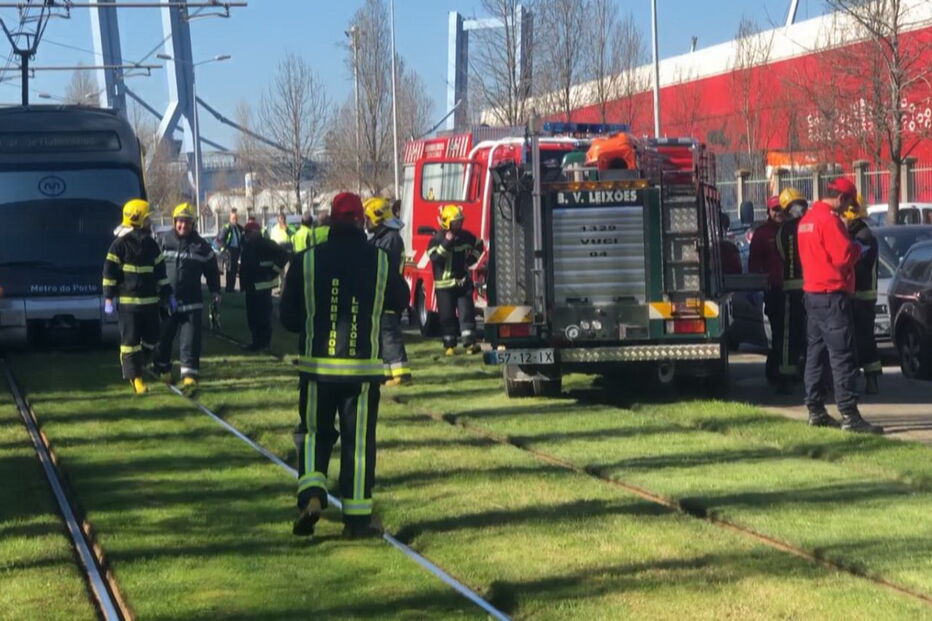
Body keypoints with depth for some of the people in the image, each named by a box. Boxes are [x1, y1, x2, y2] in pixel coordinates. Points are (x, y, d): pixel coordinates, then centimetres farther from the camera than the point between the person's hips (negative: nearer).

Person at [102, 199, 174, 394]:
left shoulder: (151, 244, 12)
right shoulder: (120, 244, -7)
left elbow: (160, 271, 18)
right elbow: (109, 272, -7)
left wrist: (168, 295, 17)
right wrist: (109, 298, -11)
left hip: (150, 301, 6)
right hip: (128, 301, -6)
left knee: (151, 338, 6)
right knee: (130, 339, -4)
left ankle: (134, 365, 27)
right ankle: (135, 377, -1)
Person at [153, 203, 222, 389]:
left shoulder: (201, 245, 3)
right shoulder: (163, 241, 0)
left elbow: (211, 269, 14)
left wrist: (215, 291, 11)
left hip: (191, 302, 0)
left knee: (190, 340, -7)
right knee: (163, 337, 11)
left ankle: (190, 374, -8)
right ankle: (162, 370, 31)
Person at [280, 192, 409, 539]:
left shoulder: (306, 262, -4)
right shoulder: (380, 262, -3)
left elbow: (288, 317, 1)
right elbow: (400, 300, 14)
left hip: (318, 364, 0)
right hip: (363, 366, 0)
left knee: (314, 433, 15)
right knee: (359, 441, 6)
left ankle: (311, 494, -6)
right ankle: (357, 517, 8)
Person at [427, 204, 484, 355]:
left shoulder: (466, 236, 5)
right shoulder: (437, 239, -9)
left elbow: (478, 245, 23)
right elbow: (435, 258, -23)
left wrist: (472, 258, 8)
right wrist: (446, 243, -29)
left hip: (463, 282, 3)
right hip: (444, 284, -3)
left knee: (467, 312, -6)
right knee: (447, 316, 3)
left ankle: (470, 343, -10)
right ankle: (449, 345, 13)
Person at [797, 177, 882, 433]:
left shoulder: (808, 218, 14)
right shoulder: (830, 219, -16)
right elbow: (844, 256, -21)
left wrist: (851, 248, 14)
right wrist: (857, 248, -2)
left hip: (812, 293, 10)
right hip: (832, 295, -10)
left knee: (816, 353, 13)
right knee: (843, 356, -10)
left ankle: (816, 410, 16)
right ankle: (849, 415, -14)